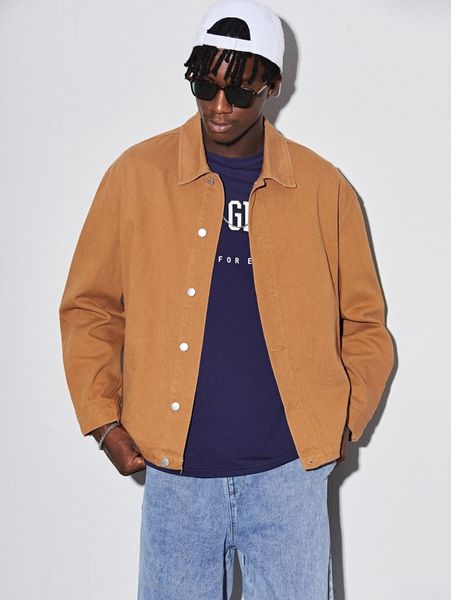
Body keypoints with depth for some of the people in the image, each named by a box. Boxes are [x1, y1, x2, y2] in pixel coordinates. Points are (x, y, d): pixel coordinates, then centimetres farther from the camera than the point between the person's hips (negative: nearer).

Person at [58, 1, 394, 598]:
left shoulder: (324, 188, 2)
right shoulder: (136, 174, 0)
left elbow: (364, 320, 11)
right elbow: (89, 309, 6)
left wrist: (345, 422, 2)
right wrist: (102, 419, -1)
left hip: (290, 469, 1)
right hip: (175, 472, 0)